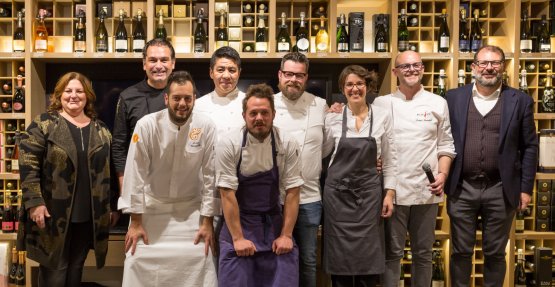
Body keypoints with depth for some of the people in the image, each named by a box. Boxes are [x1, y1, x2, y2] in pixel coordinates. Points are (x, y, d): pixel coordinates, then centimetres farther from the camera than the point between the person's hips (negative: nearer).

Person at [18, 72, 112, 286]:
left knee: (76, 268, 15)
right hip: (53, 213, -4)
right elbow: (27, 165, -9)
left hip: (88, 215, 4)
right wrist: (35, 202, -16)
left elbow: (106, 170, 12)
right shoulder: (44, 124, -4)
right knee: (54, 269, 3)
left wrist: (109, 208, 10)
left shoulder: (100, 130, 9)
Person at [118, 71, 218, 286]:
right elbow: (135, 173, -13)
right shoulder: (147, 125, -16)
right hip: (151, 207, 0)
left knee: (200, 261, -1)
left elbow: (211, 176, -9)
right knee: (140, 261, 1)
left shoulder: (206, 128, -13)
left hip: (190, 210, 1)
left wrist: (207, 222, -8)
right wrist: (135, 222, -11)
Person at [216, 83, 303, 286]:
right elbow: (228, 194, -13)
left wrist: (286, 235, -8)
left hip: (273, 222, 2)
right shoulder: (229, 144, -13)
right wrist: (238, 238, -14)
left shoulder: (287, 145, -8)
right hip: (237, 221, -1)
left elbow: (292, 192, -5)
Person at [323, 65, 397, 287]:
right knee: (339, 255, 6)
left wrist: (390, 193, 0)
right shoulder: (332, 118, -1)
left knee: (368, 257, 4)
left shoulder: (382, 117, 0)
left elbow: (389, 159, 4)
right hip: (337, 192, 0)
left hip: (369, 191, 0)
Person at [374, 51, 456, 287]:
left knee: (423, 251, 12)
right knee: (392, 252, 5)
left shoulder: (438, 103, 7)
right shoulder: (381, 103, 4)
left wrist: (443, 174, -5)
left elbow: (445, 146, 9)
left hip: (426, 190, 2)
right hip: (393, 189, -1)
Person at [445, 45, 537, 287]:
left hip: (501, 190, 0)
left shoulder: (520, 101, 1)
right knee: (460, 252, 10)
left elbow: (529, 147, 4)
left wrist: (526, 188, 1)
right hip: (462, 189, 0)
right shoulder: (453, 98, 3)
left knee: (495, 253, 12)